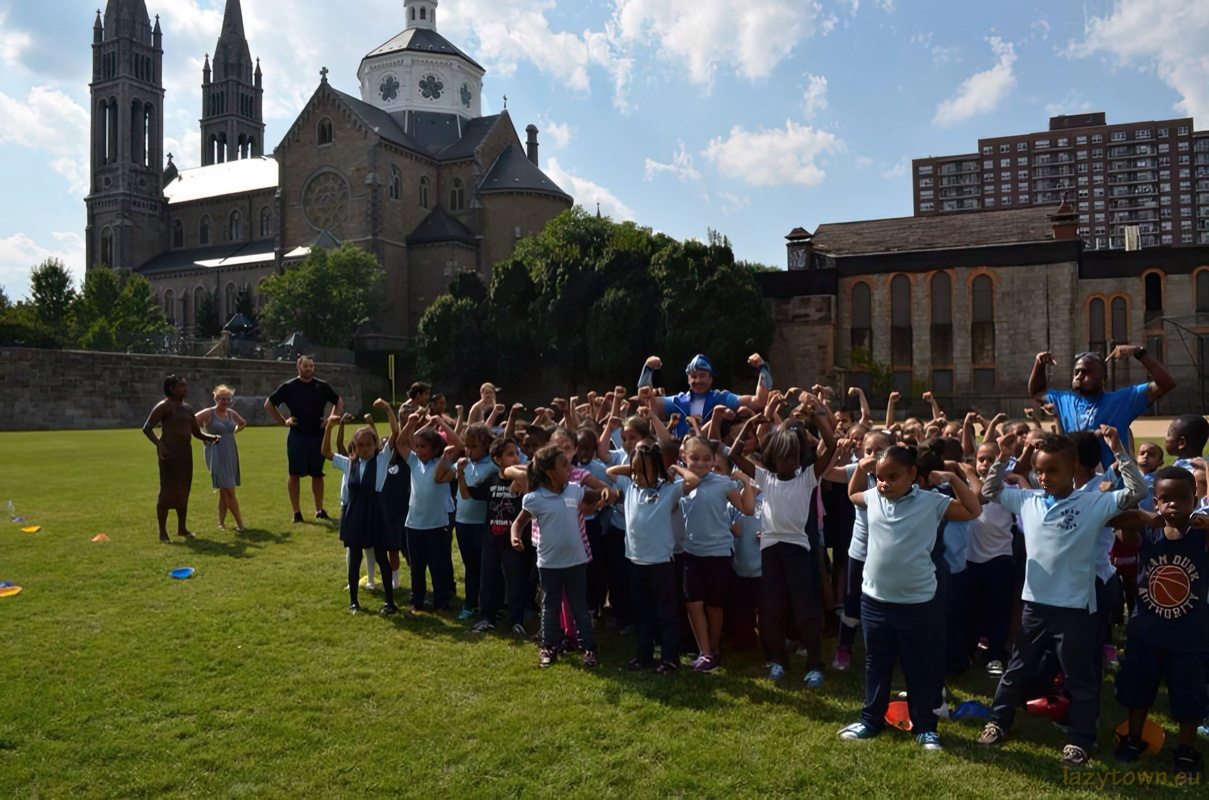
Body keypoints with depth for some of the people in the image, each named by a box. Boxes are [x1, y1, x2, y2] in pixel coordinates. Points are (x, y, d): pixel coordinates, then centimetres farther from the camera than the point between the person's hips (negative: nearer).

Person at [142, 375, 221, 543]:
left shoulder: (187, 408, 14)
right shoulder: (164, 406, -8)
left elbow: (197, 432, 18)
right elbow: (147, 428, -13)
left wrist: (211, 437, -1)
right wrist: (159, 444, -26)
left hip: (186, 451, 7)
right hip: (170, 451, -7)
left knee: (183, 490, 12)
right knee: (167, 491, -5)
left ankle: (182, 528, 22)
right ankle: (163, 532, 2)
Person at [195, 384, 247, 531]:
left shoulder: (231, 413, 8)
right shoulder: (208, 413, -9)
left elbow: (243, 423, 27)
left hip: (230, 455, 6)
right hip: (216, 456, -6)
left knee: (224, 491, 10)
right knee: (229, 490, -9)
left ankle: (221, 523, 18)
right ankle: (240, 523, -3)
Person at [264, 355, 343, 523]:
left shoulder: (322, 386, 4)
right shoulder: (289, 387, -2)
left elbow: (339, 402, 16)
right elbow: (269, 404, 5)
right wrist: (283, 421, -3)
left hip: (318, 436, 2)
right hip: (297, 437, -2)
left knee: (317, 474, 8)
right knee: (295, 474, 1)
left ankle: (319, 509, 17)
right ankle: (296, 511, 9)